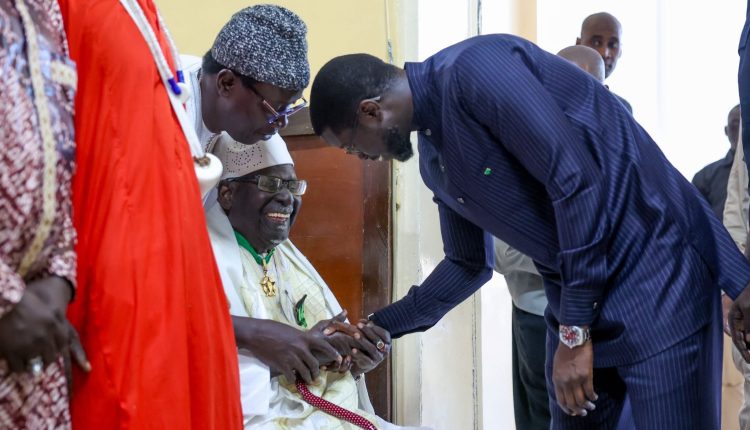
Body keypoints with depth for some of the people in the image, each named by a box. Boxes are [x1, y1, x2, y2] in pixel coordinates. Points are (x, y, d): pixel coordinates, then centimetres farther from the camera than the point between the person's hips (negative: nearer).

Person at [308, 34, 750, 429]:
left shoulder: (475, 68, -18)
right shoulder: (433, 160, 10)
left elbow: (577, 183, -23)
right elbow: (469, 264, 23)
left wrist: (575, 332, -18)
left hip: (657, 276, -9)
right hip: (576, 298, 9)